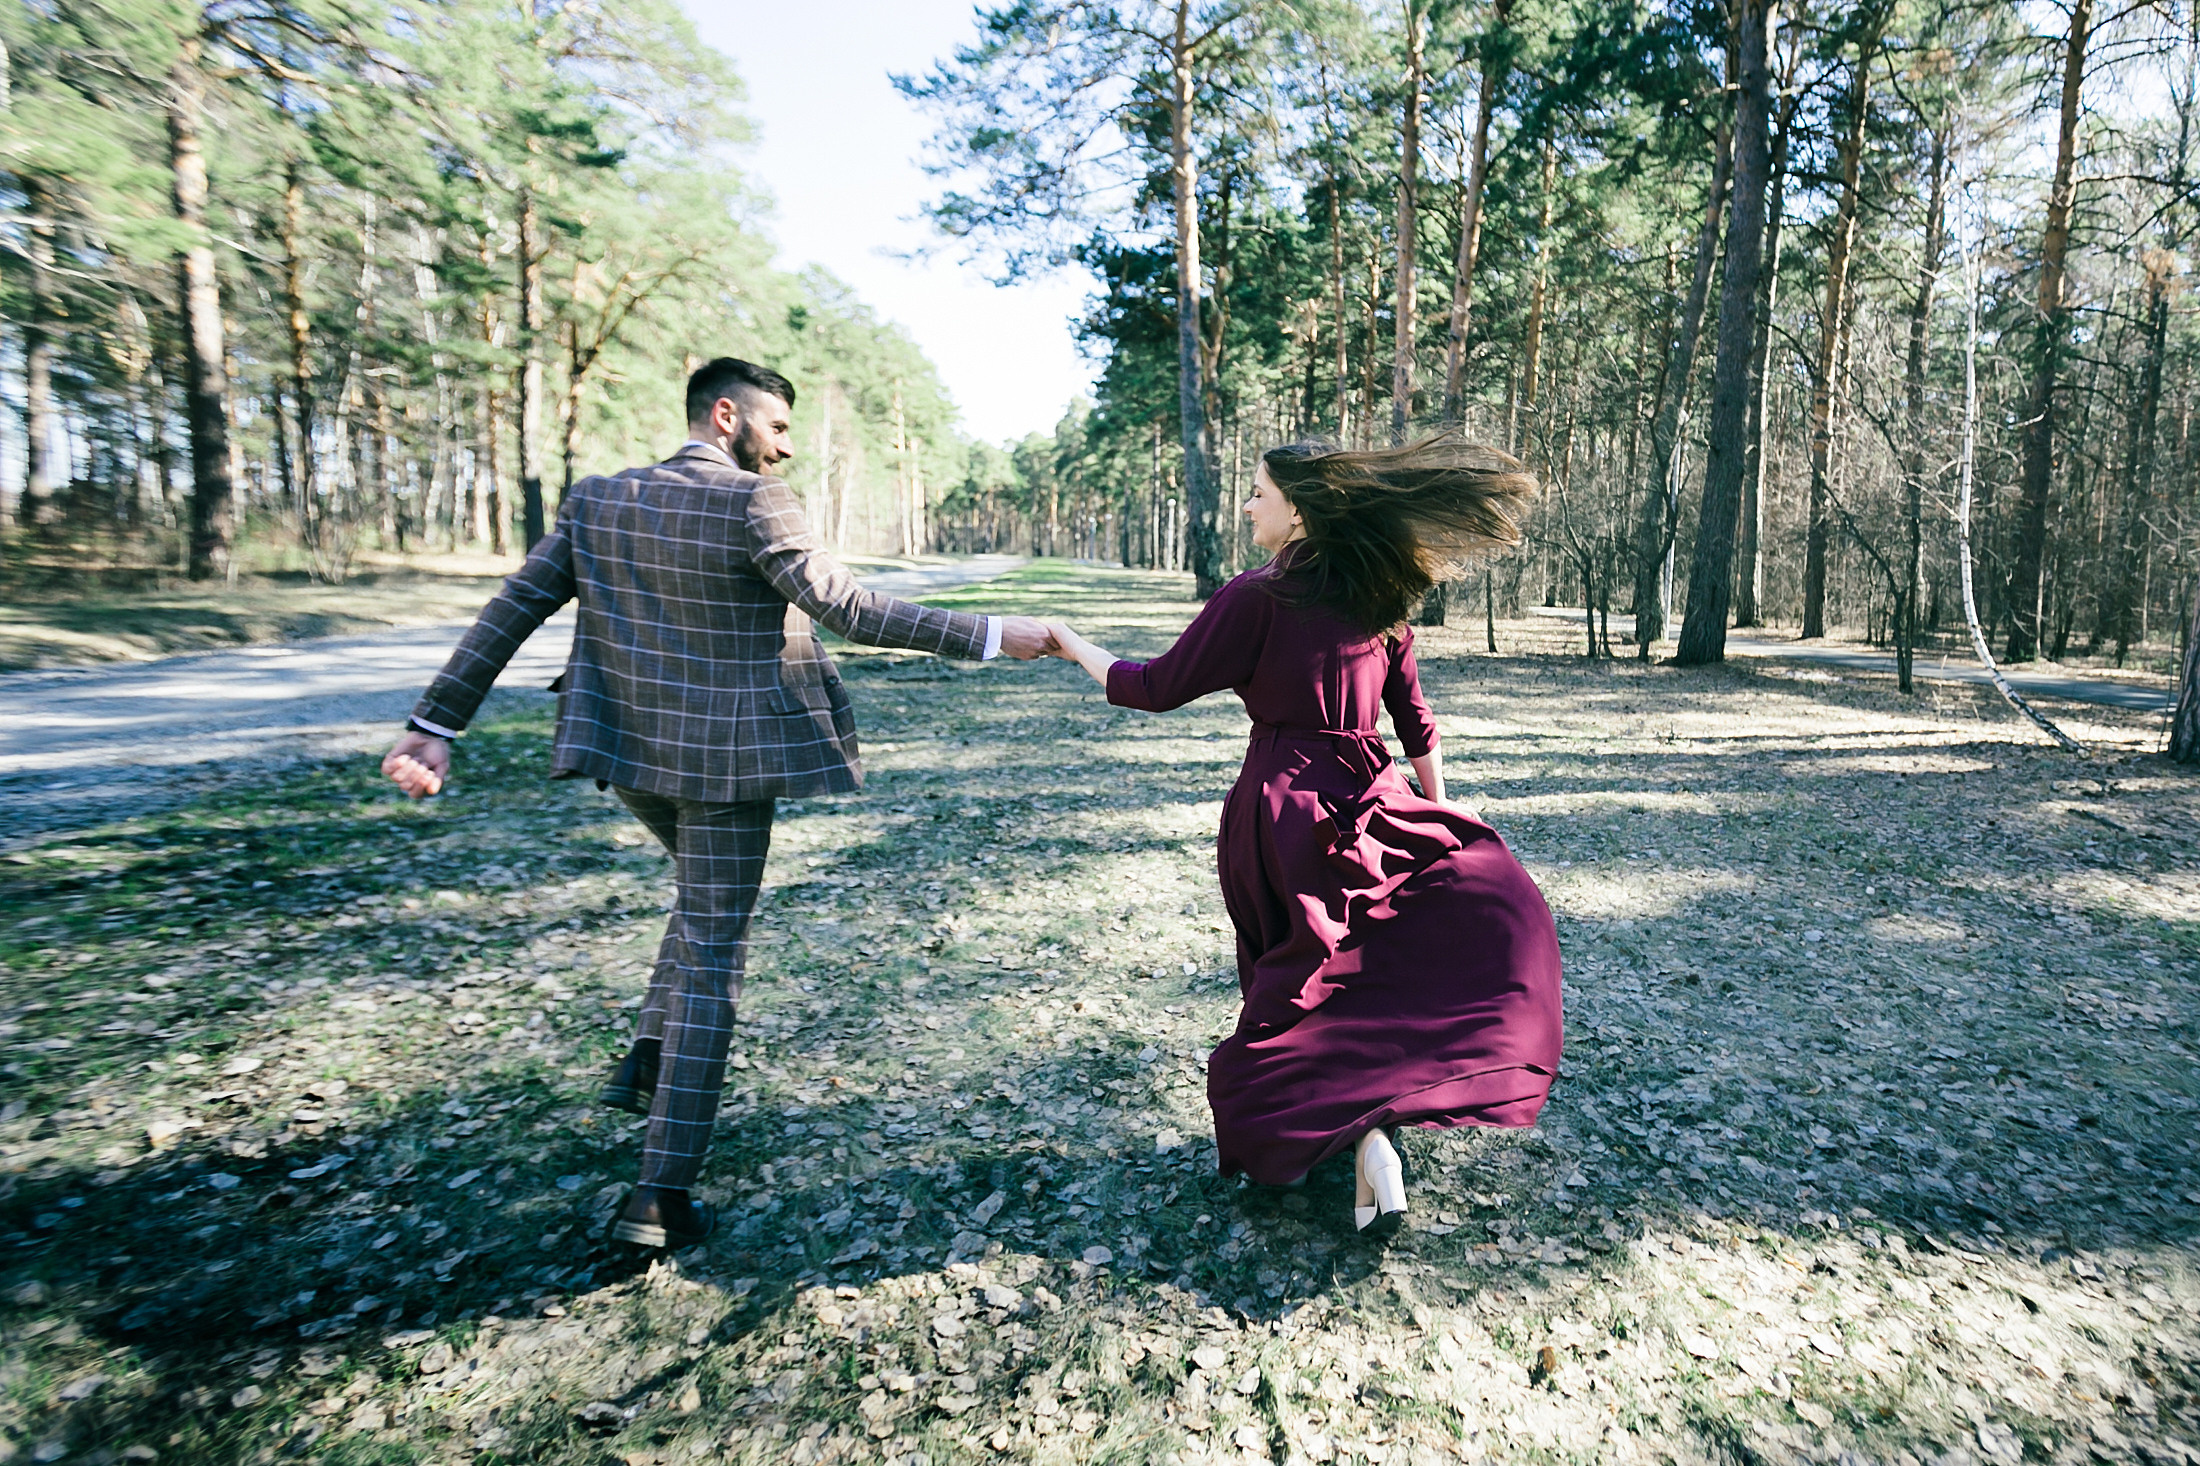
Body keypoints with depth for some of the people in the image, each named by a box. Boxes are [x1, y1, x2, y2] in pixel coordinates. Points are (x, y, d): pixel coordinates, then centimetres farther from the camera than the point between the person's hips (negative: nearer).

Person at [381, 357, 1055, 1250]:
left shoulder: (596, 501, 5)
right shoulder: (753, 504, -15)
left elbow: (514, 607, 2)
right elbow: (847, 608, -21)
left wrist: (436, 724, 3)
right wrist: (988, 636, -17)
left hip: (631, 748, 7)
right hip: (723, 758, -6)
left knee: (707, 900, 31)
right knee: (713, 959, 2)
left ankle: (647, 1061, 25)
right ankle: (664, 1196, 7)